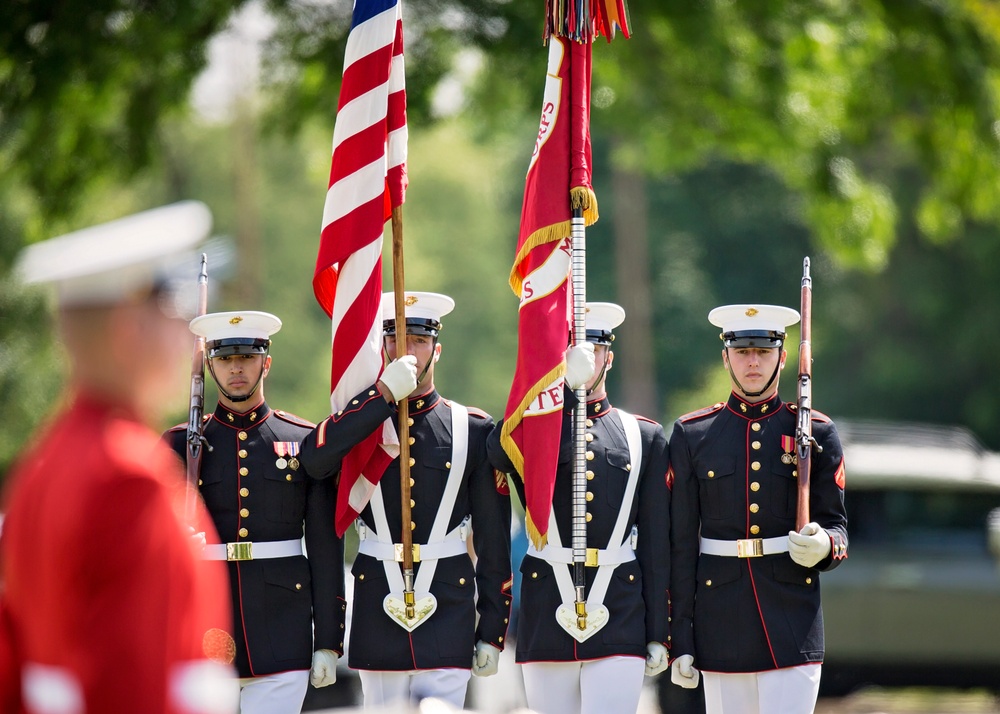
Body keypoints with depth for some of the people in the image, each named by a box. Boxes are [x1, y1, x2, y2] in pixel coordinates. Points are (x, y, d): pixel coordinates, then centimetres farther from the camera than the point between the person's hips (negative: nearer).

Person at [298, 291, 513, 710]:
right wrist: (385, 393, -20)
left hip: (448, 610, -2)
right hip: (377, 609, 2)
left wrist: (492, 632, 1)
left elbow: (493, 543, 4)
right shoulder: (359, 422, 7)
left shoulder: (474, 430, 4)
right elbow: (314, 459, -18)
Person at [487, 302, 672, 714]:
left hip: (620, 618, -1)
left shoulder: (644, 437, 11)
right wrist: (563, 379, -20)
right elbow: (500, 455, -19)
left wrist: (659, 633, 4)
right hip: (547, 616, 1)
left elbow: (656, 542, 8)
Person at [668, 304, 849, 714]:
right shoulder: (692, 435, 6)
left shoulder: (815, 433, 6)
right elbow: (681, 542, 5)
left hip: (793, 617, -1)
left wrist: (822, 546, -18)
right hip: (721, 621, 1)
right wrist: (681, 641, 0)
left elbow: (837, 526, 8)